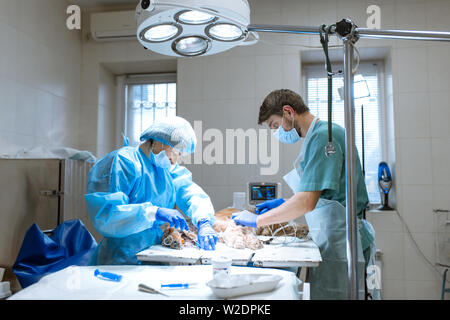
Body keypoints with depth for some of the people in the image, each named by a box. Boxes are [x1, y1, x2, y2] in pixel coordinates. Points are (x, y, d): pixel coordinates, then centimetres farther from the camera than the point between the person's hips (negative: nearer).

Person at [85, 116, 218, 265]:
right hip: (124, 260, -6)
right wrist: (155, 212, -30)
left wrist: (204, 222, -16)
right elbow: (105, 216, -22)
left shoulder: (170, 168, 13)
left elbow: (193, 194, 3)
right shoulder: (122, 162, -12)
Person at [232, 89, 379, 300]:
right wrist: (285, 203, 15)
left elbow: (307, 201, -22)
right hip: (330, 240, 9)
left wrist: (257, 220, -15)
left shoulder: (323, 136, -16)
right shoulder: (315, 136, 15)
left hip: (338, 242, -9)